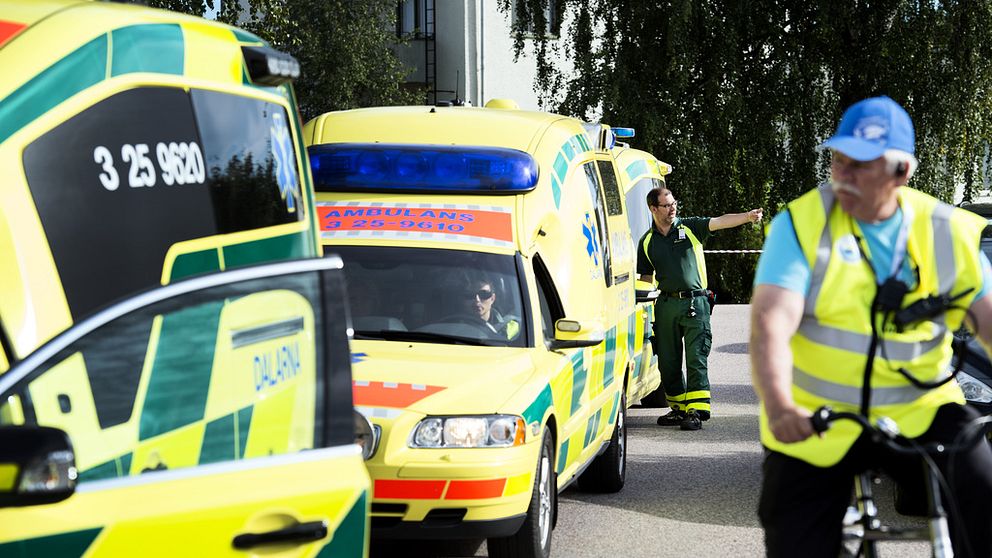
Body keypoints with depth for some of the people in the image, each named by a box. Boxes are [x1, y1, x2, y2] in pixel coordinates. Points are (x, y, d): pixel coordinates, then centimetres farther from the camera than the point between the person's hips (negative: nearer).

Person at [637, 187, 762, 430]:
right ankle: (678, 408, 21)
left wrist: (747, 217, -25)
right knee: (668, 362, 8)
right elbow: (645, 276, 18)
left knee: (696, 359, -9)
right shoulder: (647, 241, 11)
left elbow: (720, 222, -11)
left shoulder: (690, 227, 4)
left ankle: (696, 410, -11)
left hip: (695, 303, -3)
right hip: (666, 305, 4)